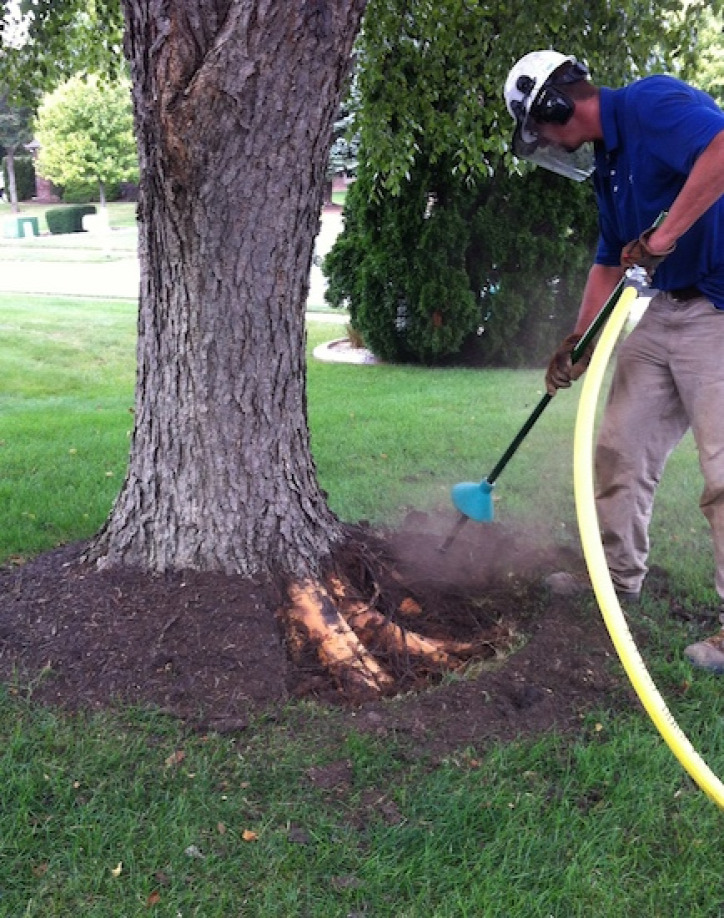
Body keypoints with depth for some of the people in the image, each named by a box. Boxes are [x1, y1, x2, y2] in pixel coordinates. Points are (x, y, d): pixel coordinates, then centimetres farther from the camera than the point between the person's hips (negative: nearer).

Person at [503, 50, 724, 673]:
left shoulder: (652, 103, -13)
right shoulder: (608, 161, 16)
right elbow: (610, 259, 23)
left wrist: (662, 237, -28)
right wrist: (578, 340, 16)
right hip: (668, 310, 10)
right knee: (621, 450, 13)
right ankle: (618, 577, 30)